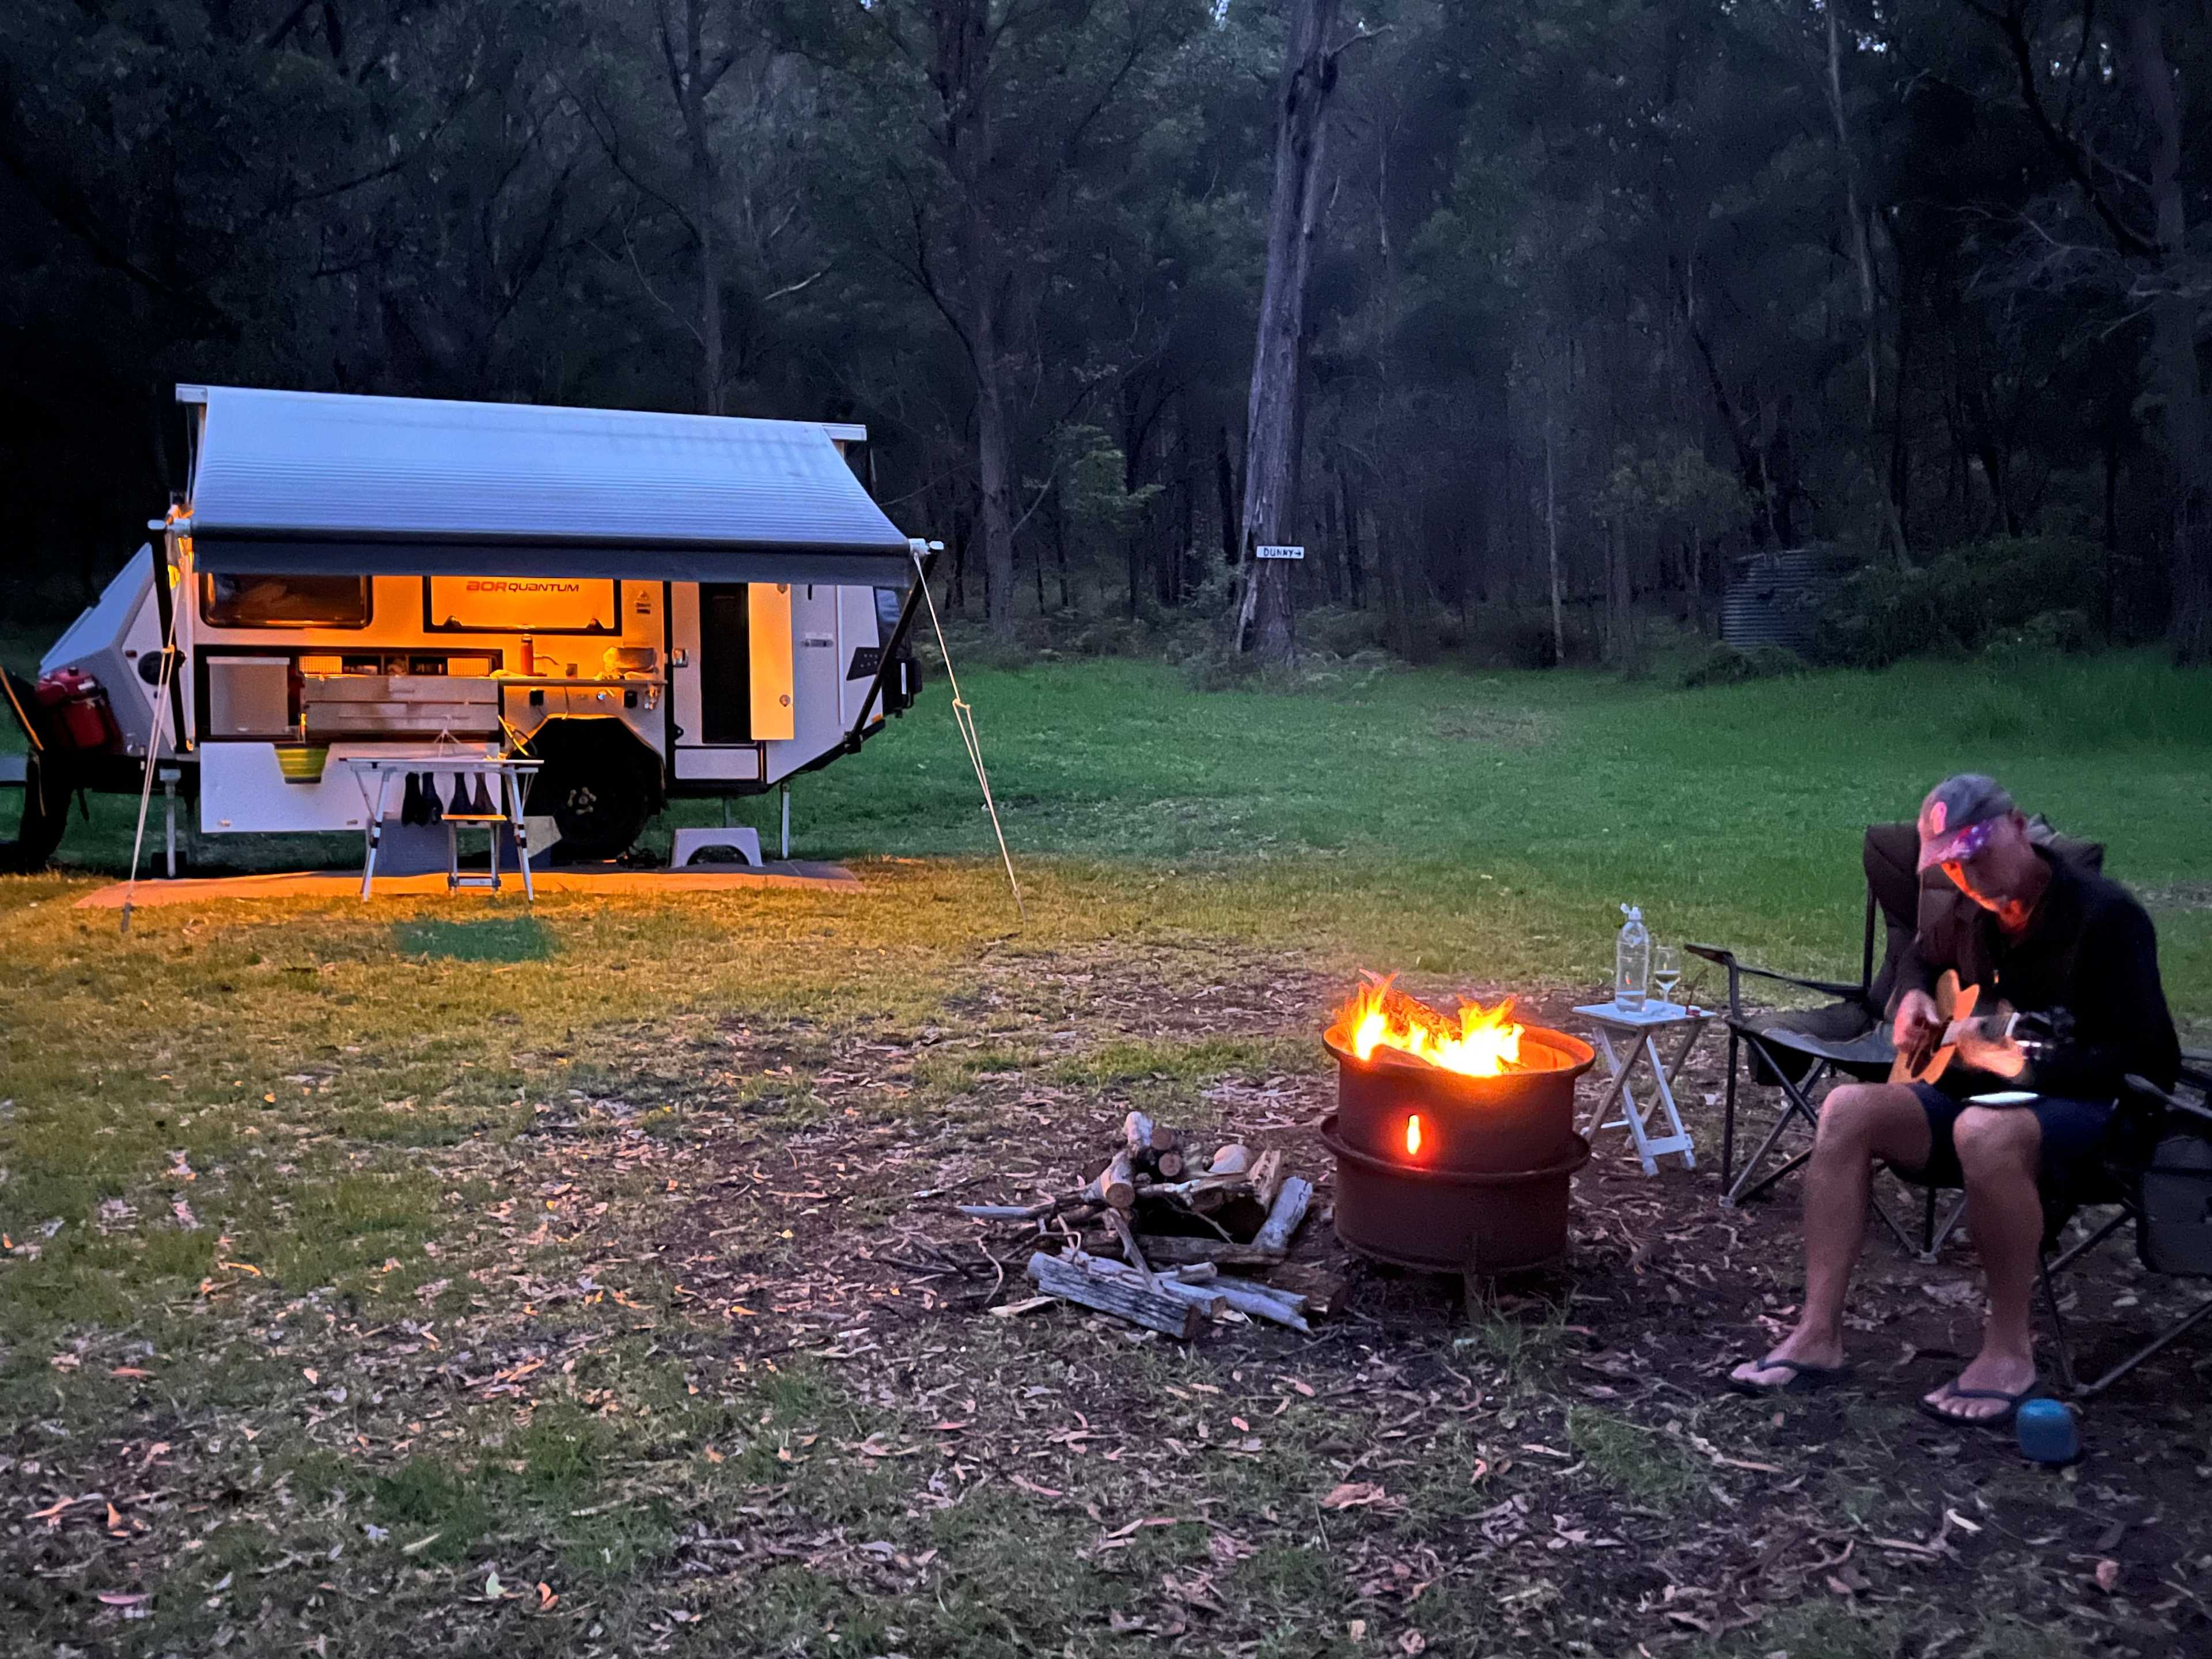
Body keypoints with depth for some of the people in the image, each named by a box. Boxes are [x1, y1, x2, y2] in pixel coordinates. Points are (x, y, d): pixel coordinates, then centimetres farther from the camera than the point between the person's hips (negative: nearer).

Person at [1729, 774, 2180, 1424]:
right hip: (1990, 1094, 7)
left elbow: (2141, 1058, -21)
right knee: (1848, 1109, -16)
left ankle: (2010, 1353, -23)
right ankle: (1818, 1336, -19)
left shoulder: (2103, 913, -17)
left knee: (1985, 1131, -40)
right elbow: (1919, 958, 30)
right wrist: (1913, 998, 8)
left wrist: (2019, 1063, -27)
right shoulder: (1971, 915, 5)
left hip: (2097, 1105, -7)